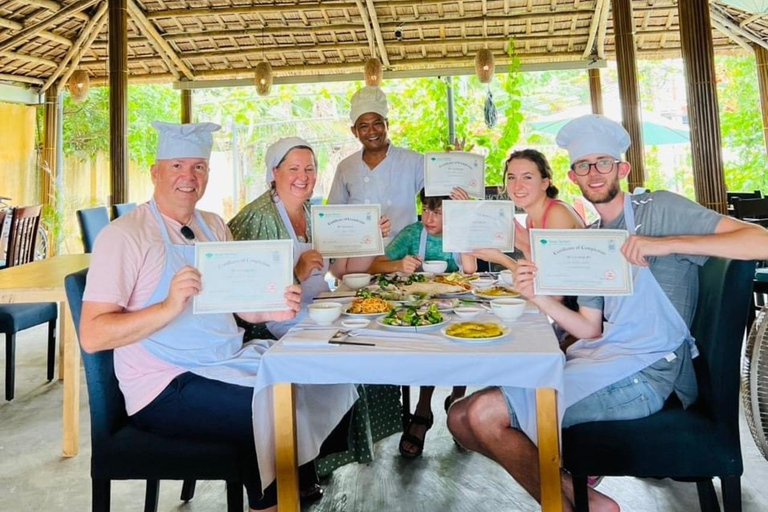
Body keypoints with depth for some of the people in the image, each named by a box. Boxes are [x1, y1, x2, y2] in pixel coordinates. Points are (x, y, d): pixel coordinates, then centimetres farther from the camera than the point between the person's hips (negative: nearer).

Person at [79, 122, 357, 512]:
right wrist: (169, 307, -29)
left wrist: (274, 311, -6)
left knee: (312, 380, -5)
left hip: (229, 361, 7)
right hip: (165, 386, -7)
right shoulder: (124, 235, -10)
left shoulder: (214, 226, 11)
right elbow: (92, 336, -16)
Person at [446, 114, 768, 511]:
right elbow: (591, 330, 12)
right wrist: (538, 298, -4)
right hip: (598, 361, 8)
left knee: (484, 414, -17)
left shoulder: (659, 209, 0)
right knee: (463, 417, -1)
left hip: (644, 371, -7)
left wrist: (665, 243, -22)